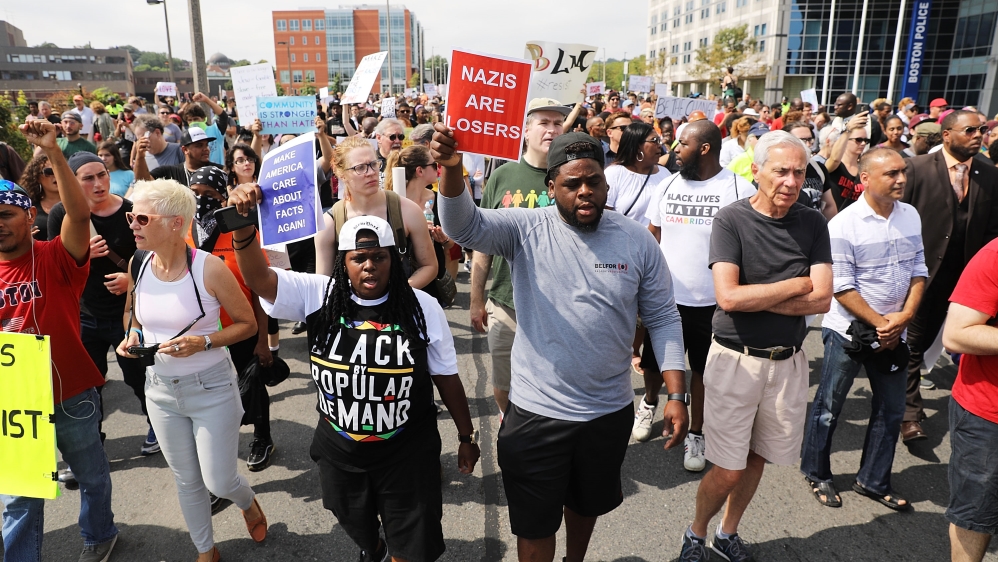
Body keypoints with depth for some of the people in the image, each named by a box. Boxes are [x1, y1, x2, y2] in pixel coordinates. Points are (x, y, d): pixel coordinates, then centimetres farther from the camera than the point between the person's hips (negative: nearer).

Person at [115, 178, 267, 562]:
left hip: (210, 386, -5)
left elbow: (247, 323, -11)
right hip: (159, 387, 5)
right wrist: (132, 338, -5)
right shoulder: (137, 265, -4)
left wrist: (203, 342, -24)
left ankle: (248, 503, 42)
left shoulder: (208, 268, -20)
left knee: (218, 482, 4)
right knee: (186, 480, 18)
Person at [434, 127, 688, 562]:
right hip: (536, 412, -2)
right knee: (535, 525, 14)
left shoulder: (637, 240, -6)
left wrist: (677, 396, -5)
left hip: (611, 412, 3)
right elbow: (464, 226, -27)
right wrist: (451, 170, -47)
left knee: (588, 505, 29)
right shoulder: (526, 229, -12)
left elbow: (663, 318, -1)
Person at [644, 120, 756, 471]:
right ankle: (649, 403, 46)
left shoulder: (740, 190, -9)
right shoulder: (668, 185, 3)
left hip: (712, 302, -3)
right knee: (653, 361, 17)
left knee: (703, 369, 12)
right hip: (664, 296, 3)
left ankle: (696, 434, 30)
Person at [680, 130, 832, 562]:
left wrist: (754, 298, -17)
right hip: (736, 359, -4)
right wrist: (795, 285, -12)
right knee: (728, 471, 2)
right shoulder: (730, 220, -11)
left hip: (788, 362, 4)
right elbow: (728, 297, -22)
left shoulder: (813, 224, 0)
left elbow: (822, 300, -8)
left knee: (757, 459, 17)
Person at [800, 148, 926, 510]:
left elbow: (918, 271, 5)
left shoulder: (911, 216, 2)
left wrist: (905, 315, -8)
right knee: (829, 407, 7)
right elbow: (842, 288, -17)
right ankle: (816, 474, 27)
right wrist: (880, 323, -16)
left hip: (892, 332, 6)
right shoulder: (844, 225, -17)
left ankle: (873, 481, 31)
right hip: (849, 331, -6)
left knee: (891, 409, 14)